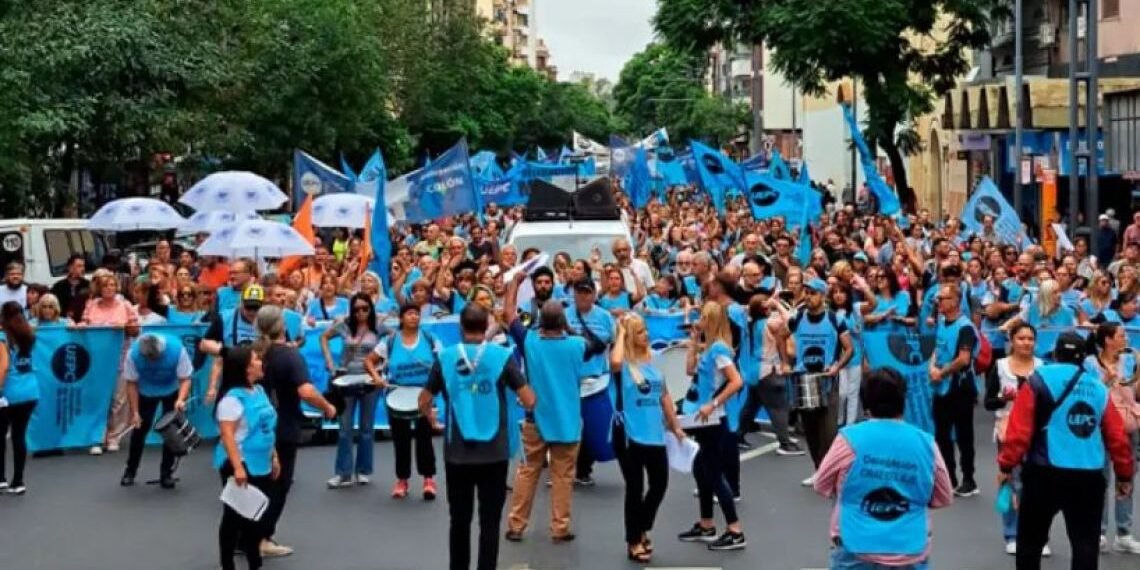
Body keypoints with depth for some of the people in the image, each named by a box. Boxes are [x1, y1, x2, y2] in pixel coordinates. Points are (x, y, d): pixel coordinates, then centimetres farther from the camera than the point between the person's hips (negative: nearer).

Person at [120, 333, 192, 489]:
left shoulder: (177, 349, -35)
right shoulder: (133, 354, -33)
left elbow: (185, 379, -26)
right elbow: (131, 383, -19)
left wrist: (181, 399, -44)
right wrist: (135, 412, -20)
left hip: (172, 390, 0)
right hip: (146, 392, 0)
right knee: (140, 429, 3)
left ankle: (166, 473, 9)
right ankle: (130, 471, 18)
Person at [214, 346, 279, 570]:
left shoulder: (259, 390, 9)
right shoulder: (232, 398, -19)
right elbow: (227, 435, -23)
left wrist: (274, 456, 19)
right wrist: (237, 467, -28)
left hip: (260, 465, 9)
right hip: (241, 465, -8)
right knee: (234, 517, 3)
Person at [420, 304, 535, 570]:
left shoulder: (445, 357, -2)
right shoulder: (501, 355, -6)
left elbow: (424, 403, 4)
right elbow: (529, 401, -8)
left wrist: (430, 415, 27)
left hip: (457, 454, 2)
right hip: (493, 453, -2)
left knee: (459, 521, 14)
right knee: (489, 523, 5)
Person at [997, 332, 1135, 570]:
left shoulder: (1039, 380, -1)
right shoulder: (1099, 388, 10)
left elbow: (1019, 429, -7)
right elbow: (1117, 437, 11)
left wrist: (1007, 465, 1)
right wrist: (1124, 475, 22)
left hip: (1045, 474, -3)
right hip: (1089, 477, 3)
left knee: (1030, 539, 10)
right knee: (1085, 542, 8)